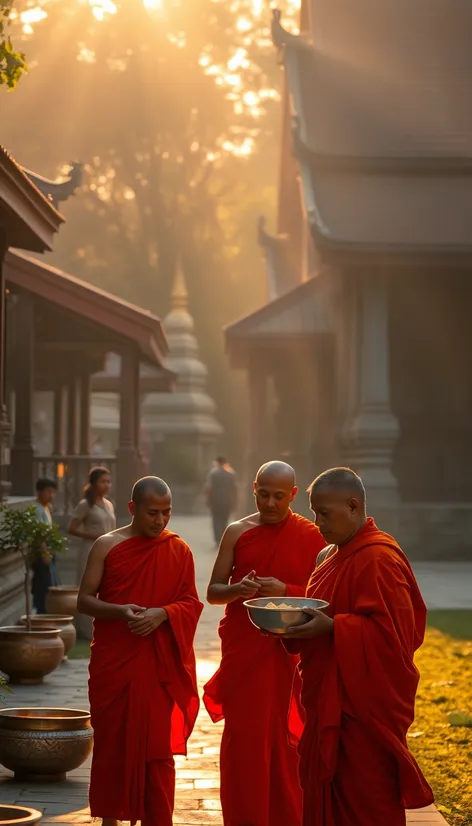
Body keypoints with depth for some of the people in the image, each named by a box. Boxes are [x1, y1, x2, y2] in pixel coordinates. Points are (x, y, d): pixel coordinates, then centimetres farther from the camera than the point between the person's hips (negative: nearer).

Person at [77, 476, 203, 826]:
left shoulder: (179, 550, 4)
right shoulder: (107, 546, 0)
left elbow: (191, 603, 6)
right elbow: (84, 600, 0)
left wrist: (162, 613, -15)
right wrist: (119, 611, -18)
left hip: (161, 665, 0)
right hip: (113, 662, 0)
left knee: (158, 747, -1)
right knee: (112, 741, 6)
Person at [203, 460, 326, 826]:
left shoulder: (311, 537, 1)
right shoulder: (238, 532, 5)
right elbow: (213, 591, 6)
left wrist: (286, 591, -16)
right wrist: (238, 589, -15)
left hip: (290, 652, -1)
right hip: (243, 650, 1)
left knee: (287, 739, 2)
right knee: (243, 738, -2)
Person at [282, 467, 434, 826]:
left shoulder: (378, 559, -17)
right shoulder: (333, 555, 13)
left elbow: (388, 631, -21)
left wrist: (331, 628, -24)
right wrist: (296, 622, 2)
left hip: (365, 701, -9)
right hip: (332, 700, 9)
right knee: (327, 796, 12)